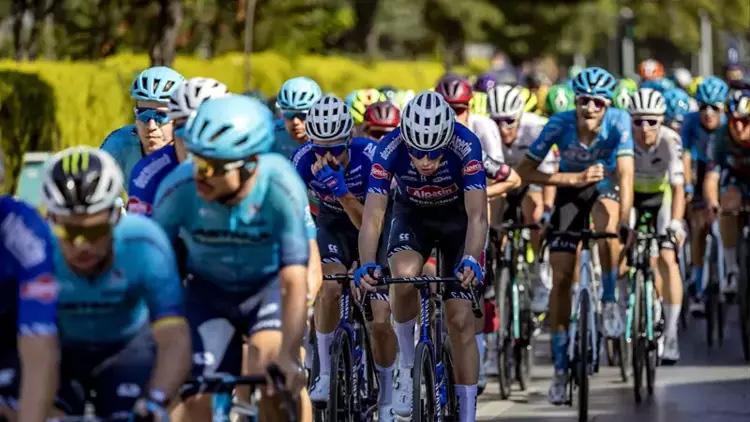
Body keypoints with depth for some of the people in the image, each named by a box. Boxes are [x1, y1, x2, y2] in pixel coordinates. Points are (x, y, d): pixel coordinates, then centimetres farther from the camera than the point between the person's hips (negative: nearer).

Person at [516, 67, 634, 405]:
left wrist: (624, 224, -48)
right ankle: (560, 367, 3)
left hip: (605, 186, -1)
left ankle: (610, 301, -12)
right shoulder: (560, 124, -28)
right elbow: (525, 172, -26)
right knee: (561, 277, -6)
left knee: (606, 227, -37)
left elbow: (626, 174, -37)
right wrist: (576, 178, -33)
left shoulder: (618, 122, -30)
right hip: (570, 190, 1)